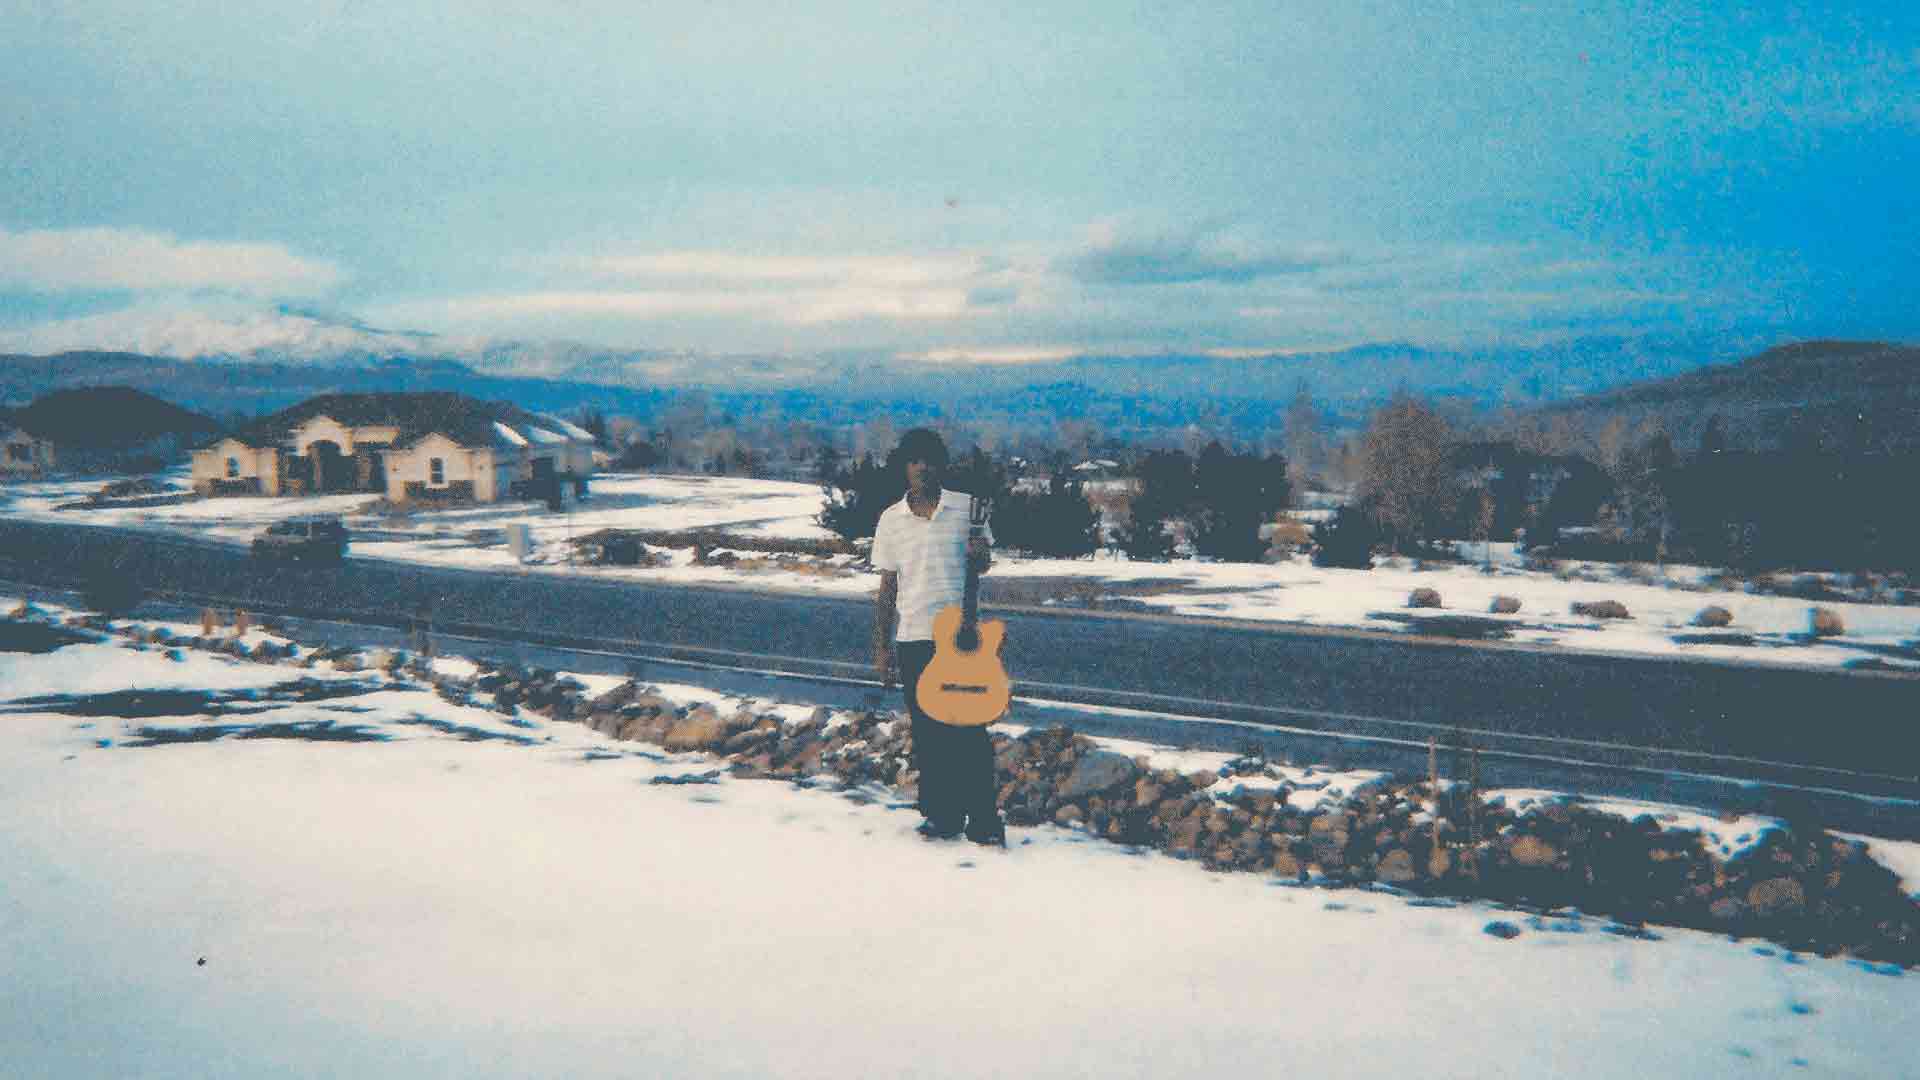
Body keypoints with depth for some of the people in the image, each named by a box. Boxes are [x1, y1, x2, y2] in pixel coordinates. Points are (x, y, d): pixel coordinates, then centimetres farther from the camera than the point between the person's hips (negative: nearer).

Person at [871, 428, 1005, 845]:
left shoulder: (967, 508, 1)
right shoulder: (891, 520, 4)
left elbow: (980, 567, 11)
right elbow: (887, 588, 7)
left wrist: (980, 555, -13)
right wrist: (881, 648, 3)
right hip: (913, 640, 2)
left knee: (969, 729, -1)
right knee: (928, 733, 7)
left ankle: (983, 820, 9)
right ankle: (941, 815, 19)